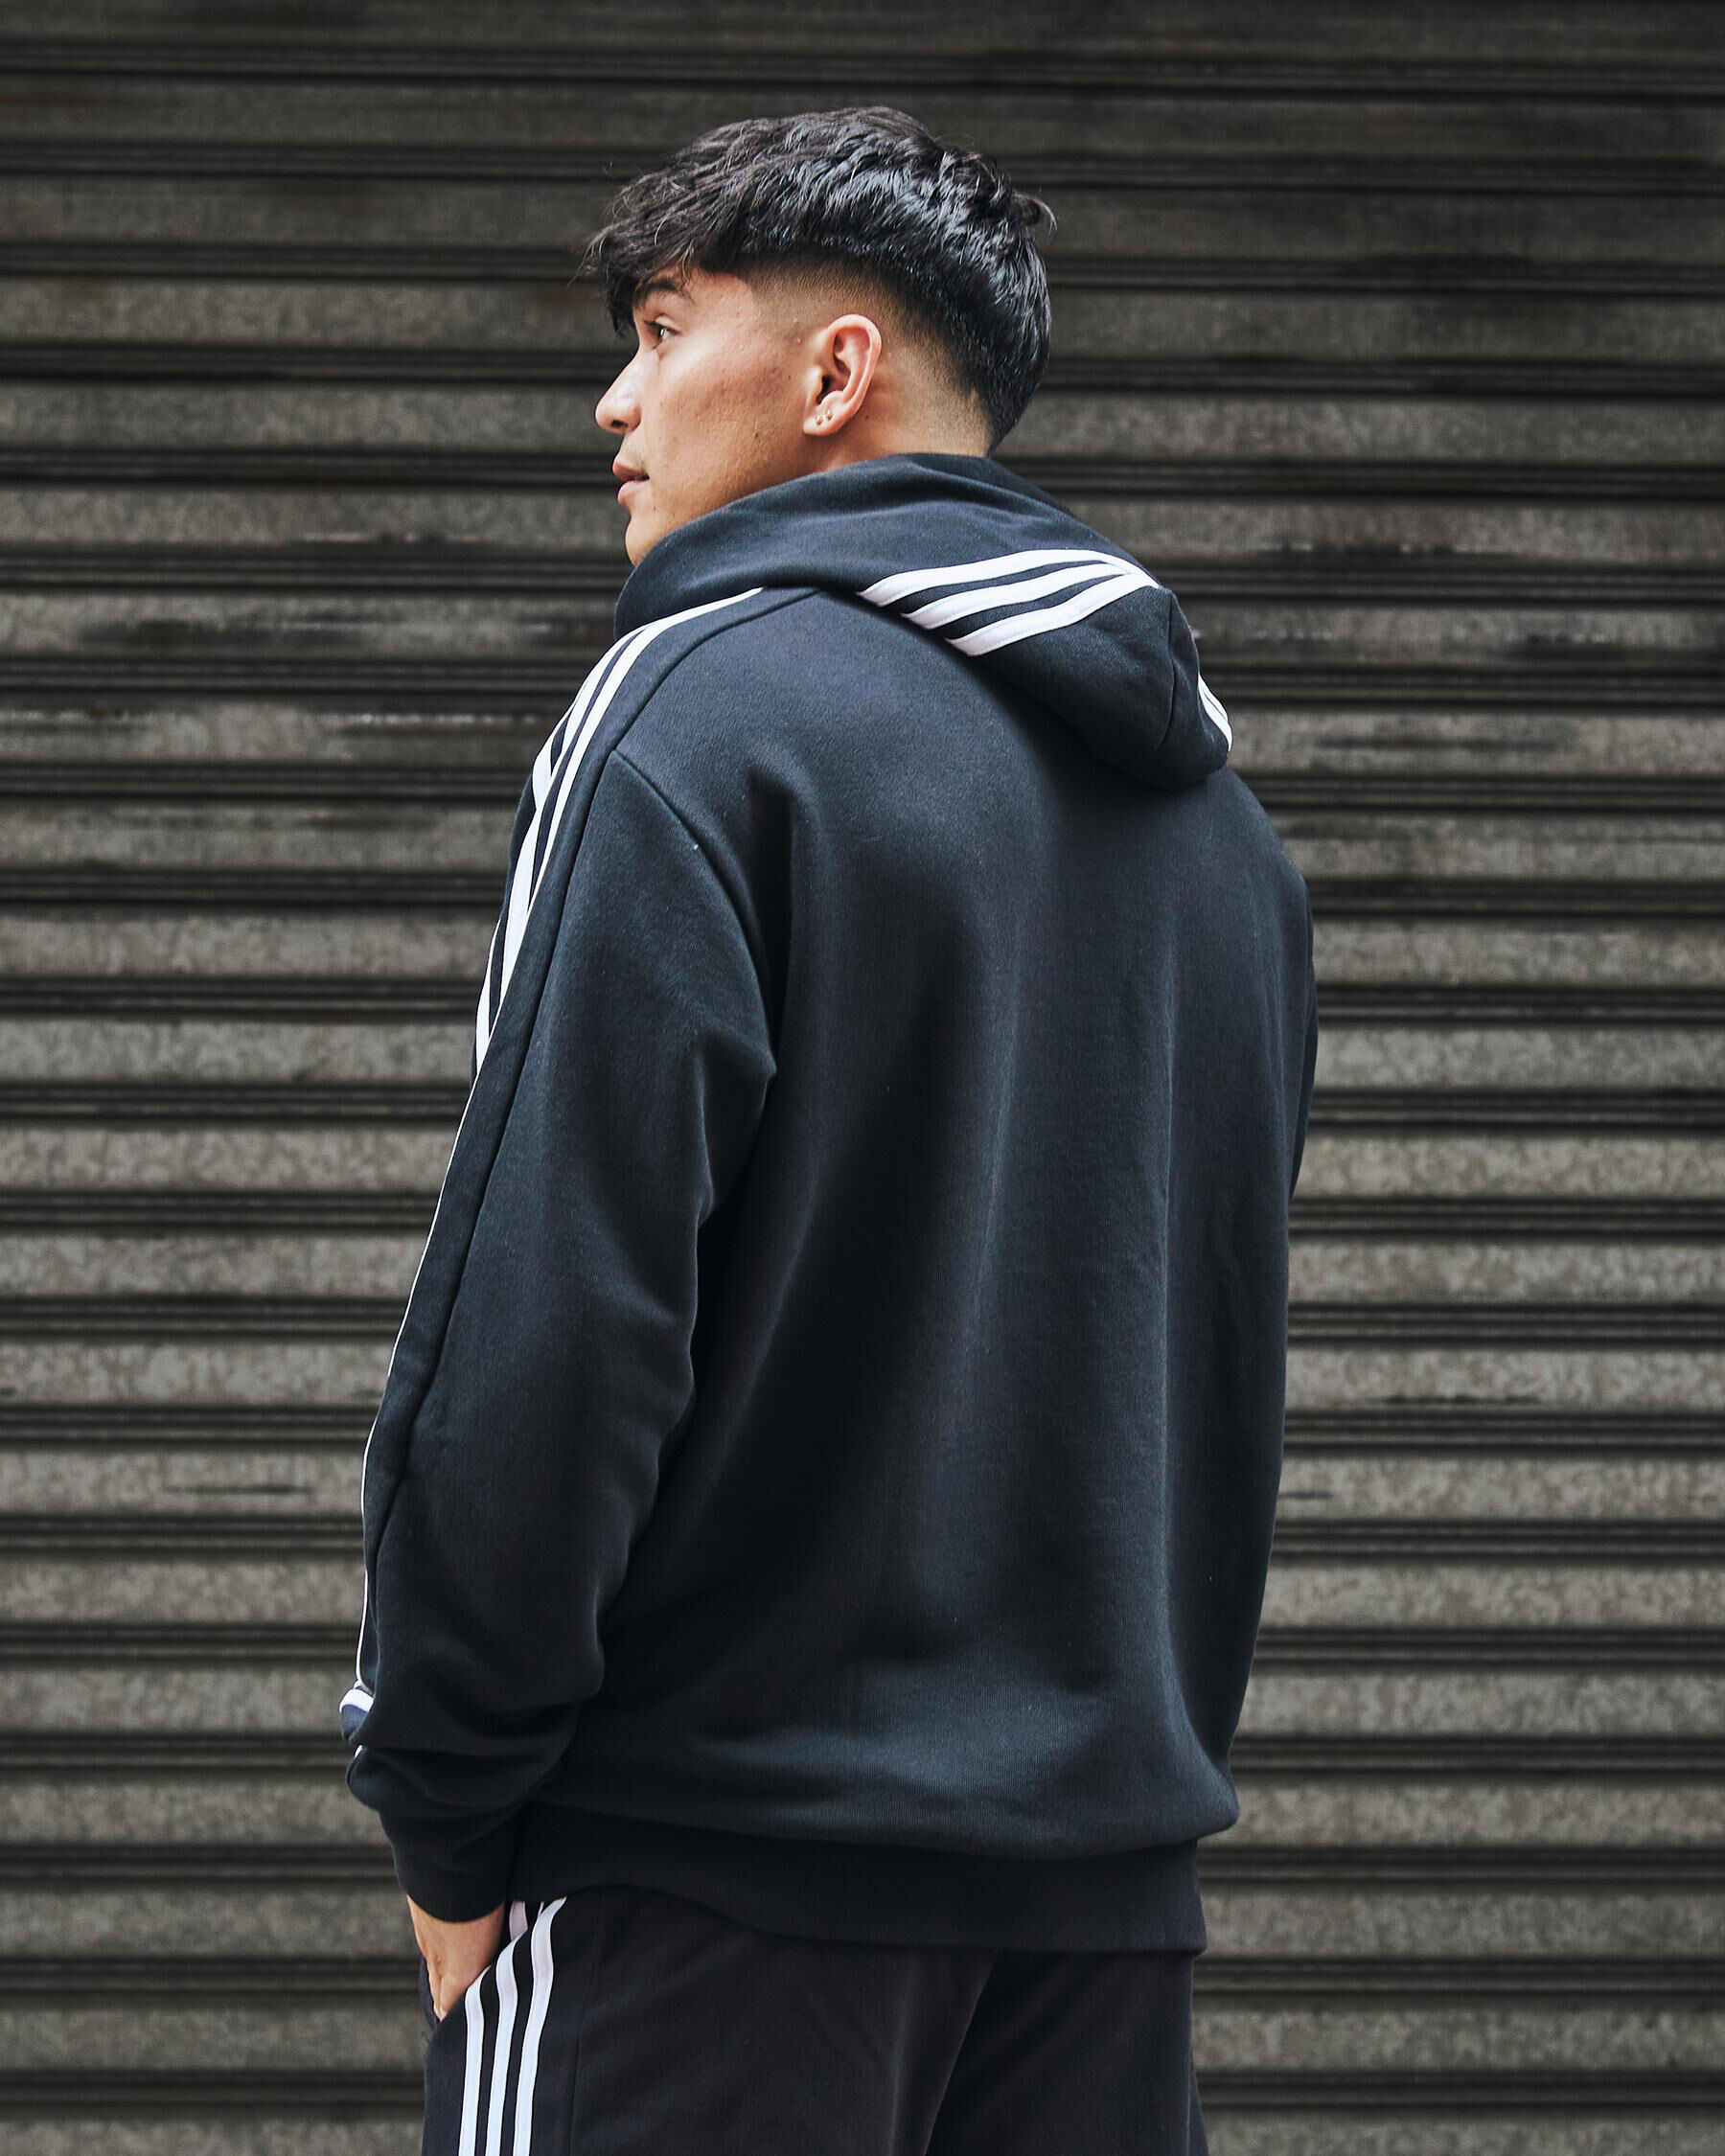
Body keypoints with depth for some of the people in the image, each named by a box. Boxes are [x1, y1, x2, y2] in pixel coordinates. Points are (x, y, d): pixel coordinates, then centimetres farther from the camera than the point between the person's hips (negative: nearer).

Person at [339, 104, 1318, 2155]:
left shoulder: (701, 708, -9)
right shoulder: (1207, 796, 15)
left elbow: (541, 1314, -15)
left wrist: (443, 1814, -8)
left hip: (717, 1873, -7)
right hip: (1113, 1870, 7)